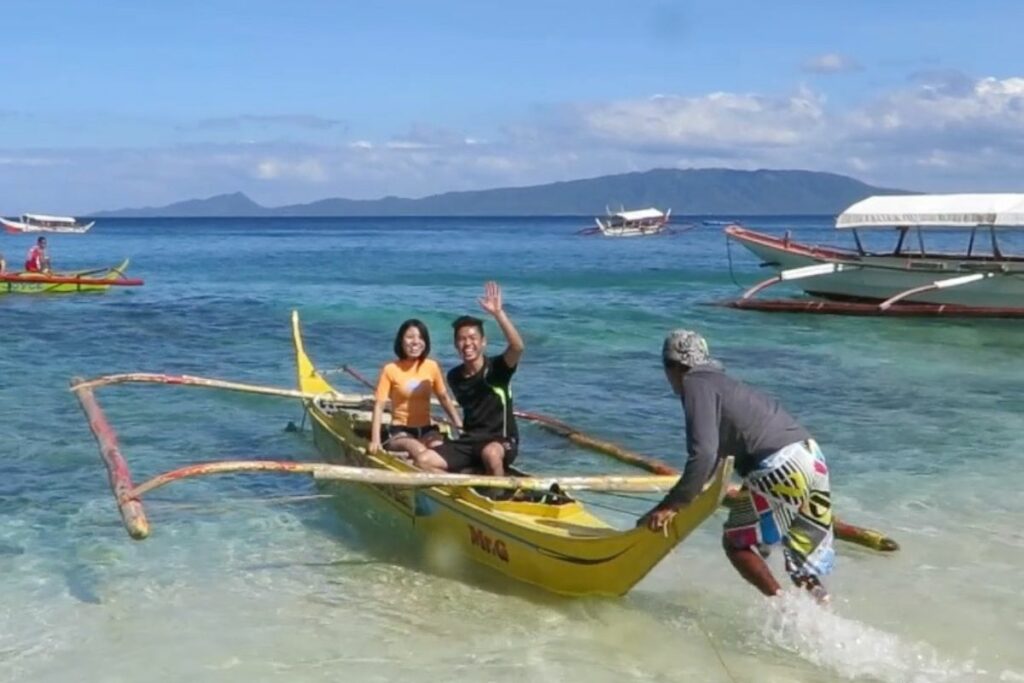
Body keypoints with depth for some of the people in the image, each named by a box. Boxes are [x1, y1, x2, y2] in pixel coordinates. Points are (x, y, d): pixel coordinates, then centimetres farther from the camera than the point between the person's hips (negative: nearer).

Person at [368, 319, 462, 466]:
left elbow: (444, 398, 13)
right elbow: (379, 405, -8)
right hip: (400, 430, -3)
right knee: (420, 452, -34)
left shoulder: (432, 366, 2)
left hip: (427, 429, 3)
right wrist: (375, 440, -18)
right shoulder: (390, 370, -7)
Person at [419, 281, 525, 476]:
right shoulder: (454, 376, 5)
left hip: (502, 441, -5)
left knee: (490, 453, -40)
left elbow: (518, 347, -31)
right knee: (426, 462, -15)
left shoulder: (497, 368, -11)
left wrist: (498, 313, -36)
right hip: (469, 441, 6)